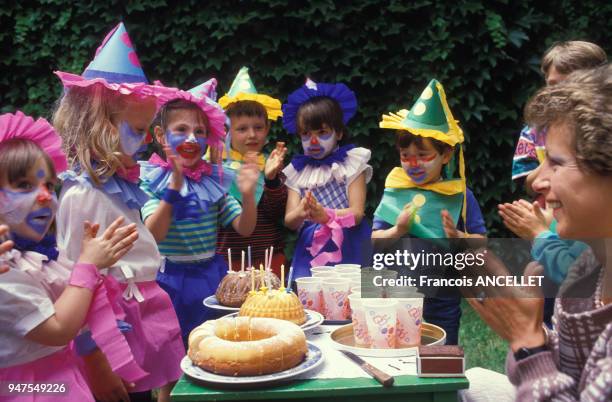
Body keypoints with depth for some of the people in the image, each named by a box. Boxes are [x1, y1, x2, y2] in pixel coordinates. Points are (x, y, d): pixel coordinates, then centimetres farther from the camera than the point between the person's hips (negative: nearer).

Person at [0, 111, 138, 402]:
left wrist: (95, 258, -4)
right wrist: (88, 264, -19)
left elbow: (79, 312, 10)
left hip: (60, 374, 8)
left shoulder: (40, 250, 2)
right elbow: (57, 330, -23)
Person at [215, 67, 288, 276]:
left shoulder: (271, 164, 2)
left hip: (269, 257, 1)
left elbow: (278, 212, -6)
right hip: (228, 256, -1)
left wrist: (271, 178, -22)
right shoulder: (219, 164, -1)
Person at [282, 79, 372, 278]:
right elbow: (289, 221, 0)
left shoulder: (351, 164, 1)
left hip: (347, 249, -2)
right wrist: (301, 213, -23)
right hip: (310, 251, 2)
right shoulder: (297, 171, 8)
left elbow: (357, 213, -7)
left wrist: (325, 215, -25)